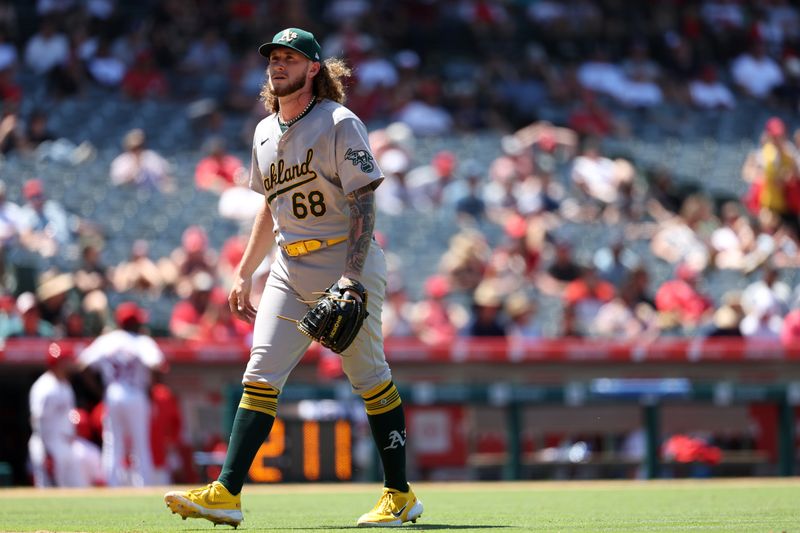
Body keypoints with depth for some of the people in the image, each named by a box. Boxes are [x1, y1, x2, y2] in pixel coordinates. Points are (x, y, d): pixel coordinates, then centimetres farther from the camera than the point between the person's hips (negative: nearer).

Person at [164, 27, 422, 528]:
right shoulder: (265, 133, 13)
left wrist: (352, 277, -23)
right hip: (291, 270, 6)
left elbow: (364, 204, -14)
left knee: (370, 378, 0)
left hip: (348, 262, -6)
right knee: (261, 375, -4)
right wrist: (244, 274, 19)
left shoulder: (340, 124, -9)